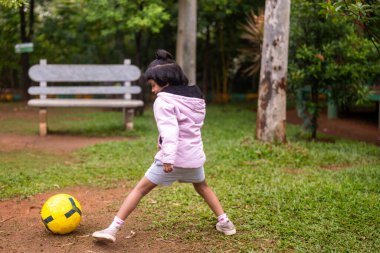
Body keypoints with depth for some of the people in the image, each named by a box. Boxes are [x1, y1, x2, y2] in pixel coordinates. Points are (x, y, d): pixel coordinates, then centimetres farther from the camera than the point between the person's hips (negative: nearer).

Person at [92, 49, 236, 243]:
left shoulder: (164, 101, -11)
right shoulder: (195, 96, 13)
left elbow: (170, 130, -23)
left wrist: (168, 158, -29)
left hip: (173, 158, -6)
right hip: (195, 155, 7)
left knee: (140, 188, 1)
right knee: (202, 187, 31)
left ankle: (113, 229, -3)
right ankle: (225, 222, 31)